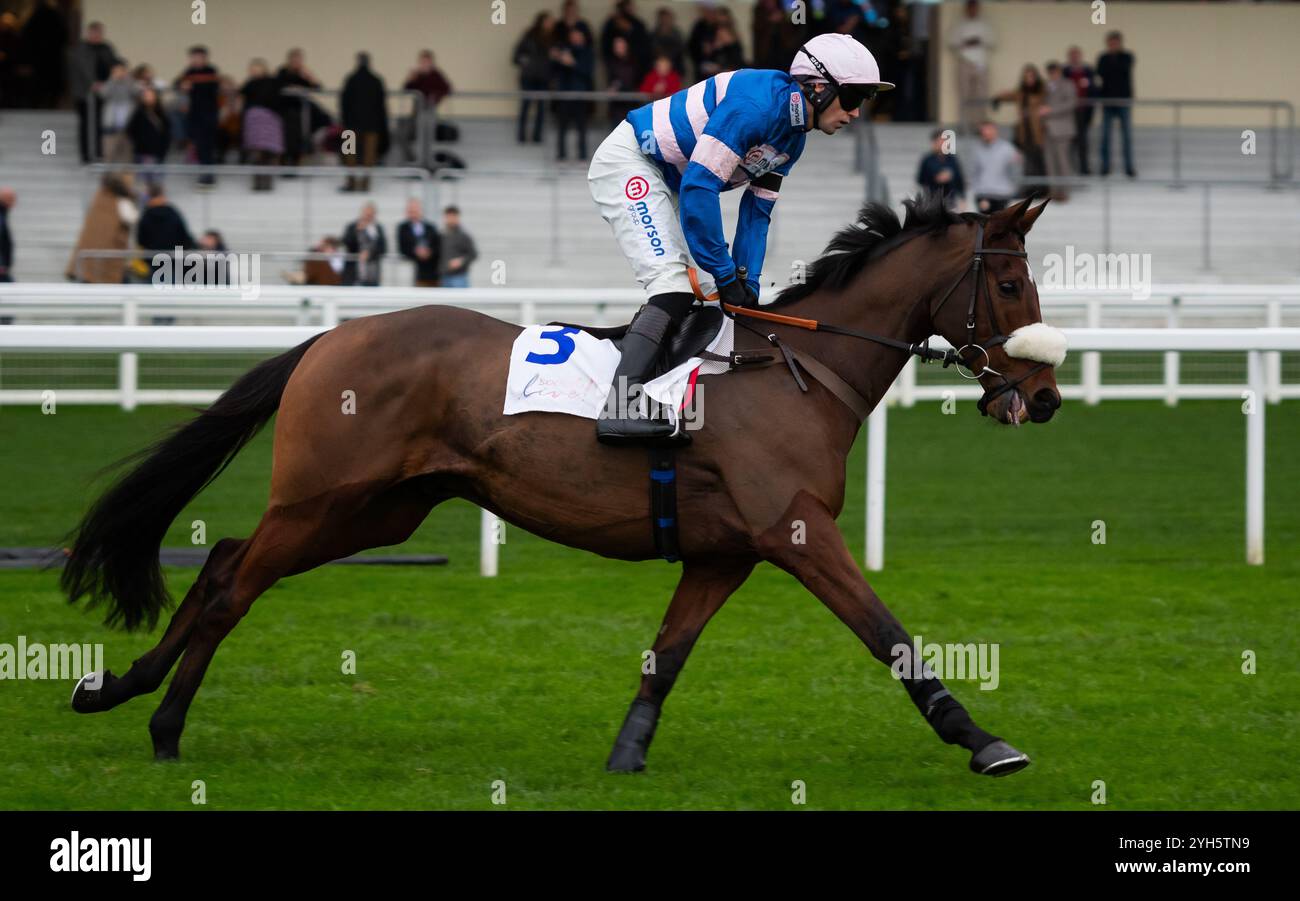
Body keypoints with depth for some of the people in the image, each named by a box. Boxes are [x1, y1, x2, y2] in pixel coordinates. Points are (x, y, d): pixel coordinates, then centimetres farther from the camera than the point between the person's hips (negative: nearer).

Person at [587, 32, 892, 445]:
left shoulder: (793, 136, 7)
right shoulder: (761, 101, -25)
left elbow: (757, 210, 12)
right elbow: (698, 185, -28)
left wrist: (748, 282, -2)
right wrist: (725, 274, -22)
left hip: (663, 180, 11)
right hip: (627, 160, -11)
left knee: (681, 288, 9)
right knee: (673, 285, -23)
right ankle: (619, 411, -34)